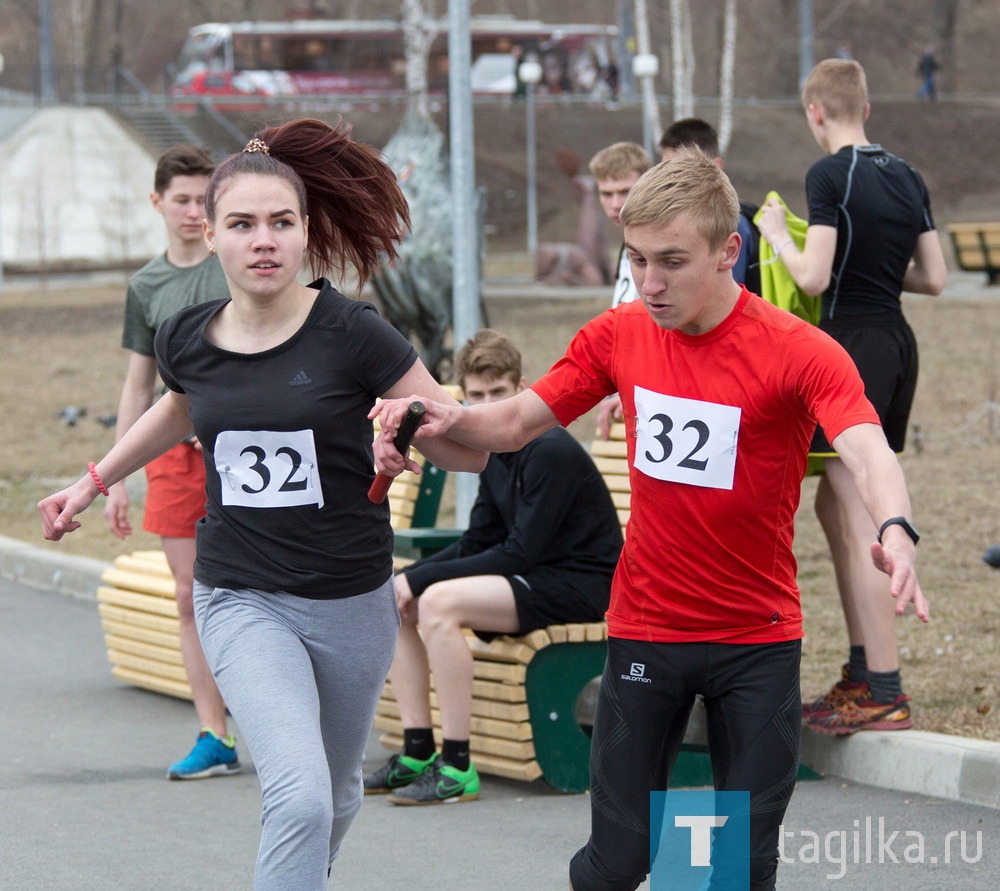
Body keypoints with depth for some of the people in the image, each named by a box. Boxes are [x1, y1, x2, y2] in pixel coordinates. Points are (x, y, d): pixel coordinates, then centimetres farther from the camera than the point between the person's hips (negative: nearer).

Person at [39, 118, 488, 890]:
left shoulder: (352, 334, -14)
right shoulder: (187, 341, -3)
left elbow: (471, 450, -11)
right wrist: (95, 481, 31)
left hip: (351, 602, 0)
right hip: (242, 601, 0)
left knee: (335, 797, 19)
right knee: (300, 798, -22)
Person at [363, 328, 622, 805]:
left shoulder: (551, 451, -20)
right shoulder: (495, 451, 9)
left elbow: (520, 554, -23)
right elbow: (477, 544, 12)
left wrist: (419, 579, -21)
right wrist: (407, 577, -5)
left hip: (580, 584, -10)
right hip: (534, 581, 10)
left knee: (438, 601, -28)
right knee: (390, 601, 3)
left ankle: (457, 769, -25)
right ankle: (418, 753, 2)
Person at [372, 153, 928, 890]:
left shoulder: (799, 352, -16)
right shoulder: (619, 336, -2)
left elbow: (868, 451, -31)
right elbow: (516, 423, 8)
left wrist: (895, 531, -53)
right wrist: (446, 418, -15)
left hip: (758, 642, -2)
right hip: (645, 630, 2)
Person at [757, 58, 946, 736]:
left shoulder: (831, 176, -12)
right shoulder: (907, 177, 10)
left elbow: (813, 277, -16)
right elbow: (935, 278, 13)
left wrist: (777, 234, 1)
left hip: (851, 344, -8)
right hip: (899, 345, 8)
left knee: (860, 524, -7)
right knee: (835, 506, 18)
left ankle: (886, 693, -9)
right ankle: (861, 674, 21)